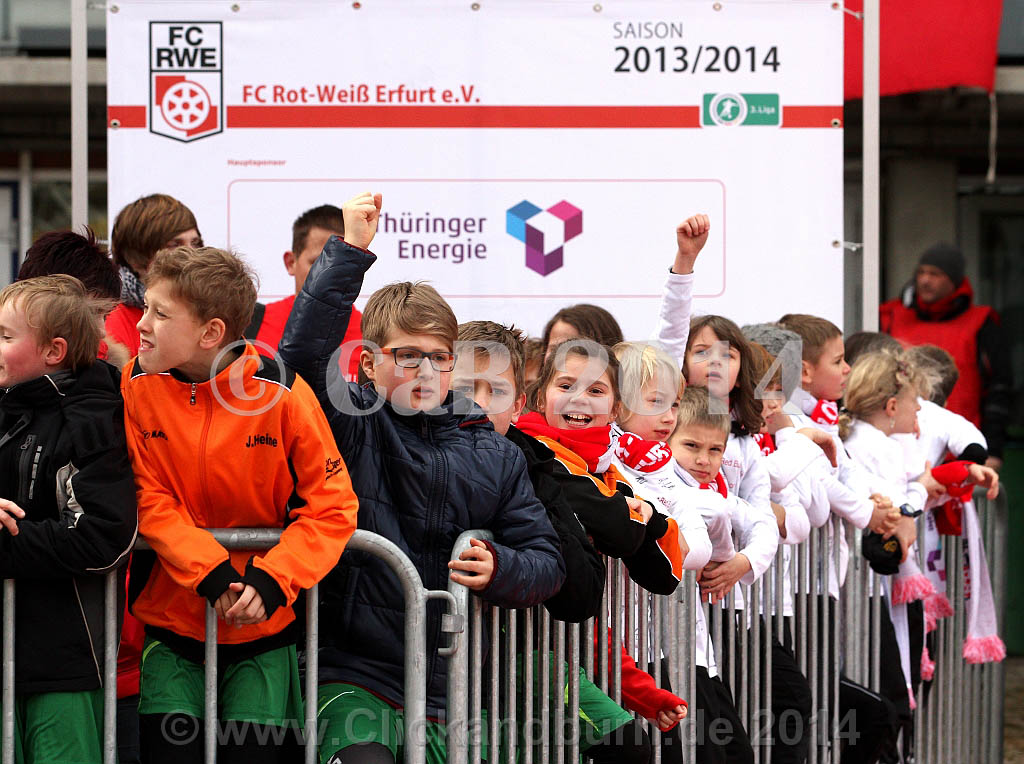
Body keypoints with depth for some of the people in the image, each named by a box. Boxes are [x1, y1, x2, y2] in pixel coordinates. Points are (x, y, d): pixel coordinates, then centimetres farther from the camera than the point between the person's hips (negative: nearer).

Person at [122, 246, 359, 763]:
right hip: (170, 619, 2)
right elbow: (149, 500, -5)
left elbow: (333, 507, -8)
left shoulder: (281, 393, -12)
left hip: (263, 627, -1)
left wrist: (271, 580, -21)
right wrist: (210, 574, -19)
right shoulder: (139, 384, -5)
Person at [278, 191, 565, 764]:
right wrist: (349, 252, -16)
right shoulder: (352, 427, 2)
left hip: (449, 688, 4)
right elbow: (304, 352, -15)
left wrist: (501, 570, -9)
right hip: (353, 670, -4)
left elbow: (547, 561, 12)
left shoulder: (496, 454, 10)